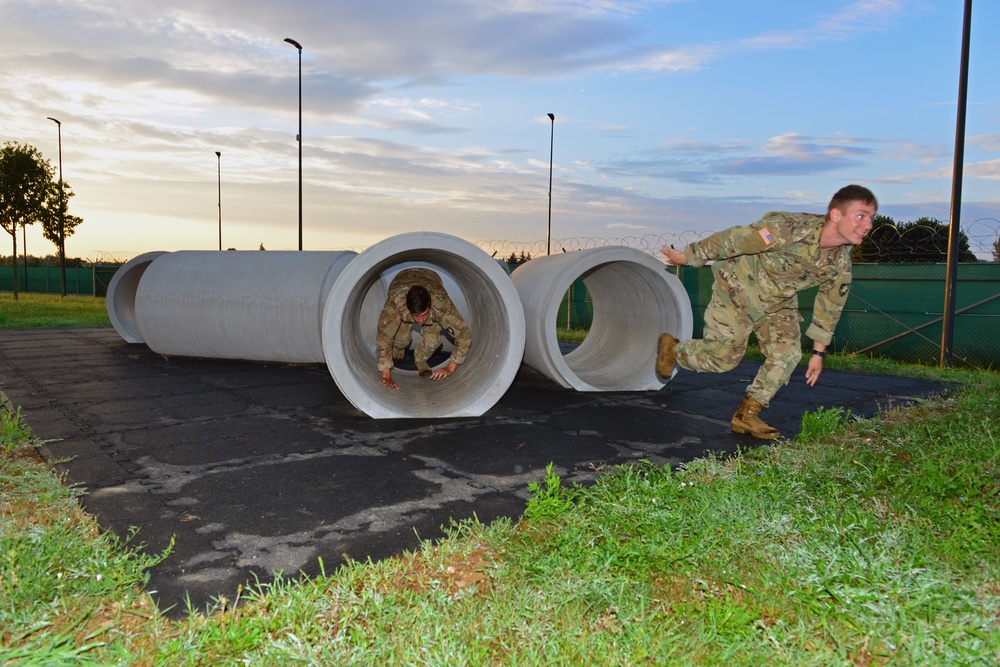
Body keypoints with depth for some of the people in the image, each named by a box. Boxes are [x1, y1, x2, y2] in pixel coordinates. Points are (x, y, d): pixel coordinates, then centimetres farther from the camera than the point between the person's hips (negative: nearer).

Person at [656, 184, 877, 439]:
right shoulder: (789, 230, -36)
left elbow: (830, 306, 4)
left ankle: (747, 415, 7)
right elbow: (732, 239, -26)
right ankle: (672, 348, 27)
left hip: (778, 302, 7)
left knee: (787, 354, -7)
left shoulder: (840, 264, -13)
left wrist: (819, 352, 10)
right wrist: (687, 257, -15)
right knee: (722, 356, -3)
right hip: (739, 287, -6)